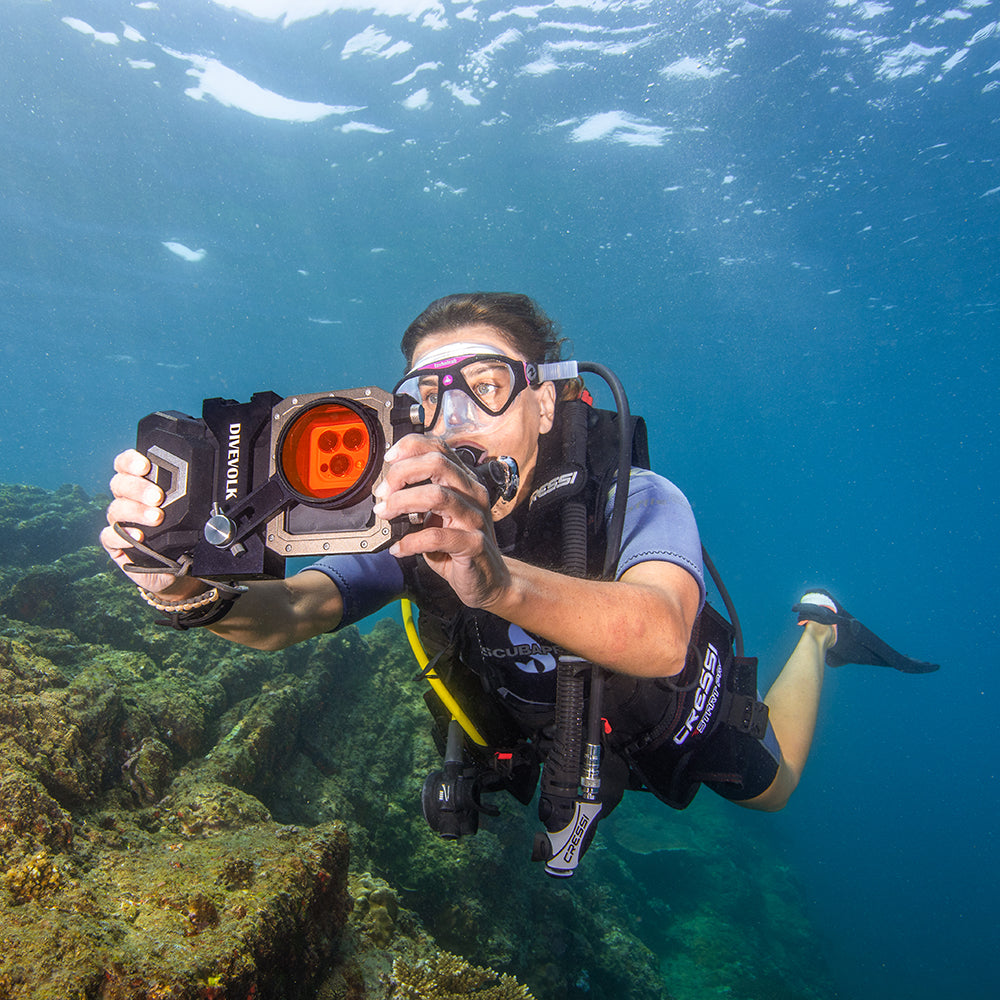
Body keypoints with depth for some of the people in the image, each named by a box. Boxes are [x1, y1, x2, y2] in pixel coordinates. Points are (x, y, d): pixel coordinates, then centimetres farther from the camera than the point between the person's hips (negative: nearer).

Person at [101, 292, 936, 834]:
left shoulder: (635, 503, -39)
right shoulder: (414, 525, -28)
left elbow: (659, 635, -60)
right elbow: (282, 618, -39)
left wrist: (498, 576, -79)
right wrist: (193, 590, -62)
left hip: (669, 720, -2)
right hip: (543, 730, 3)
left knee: (771, 787, 27)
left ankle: (818, 633, 45)